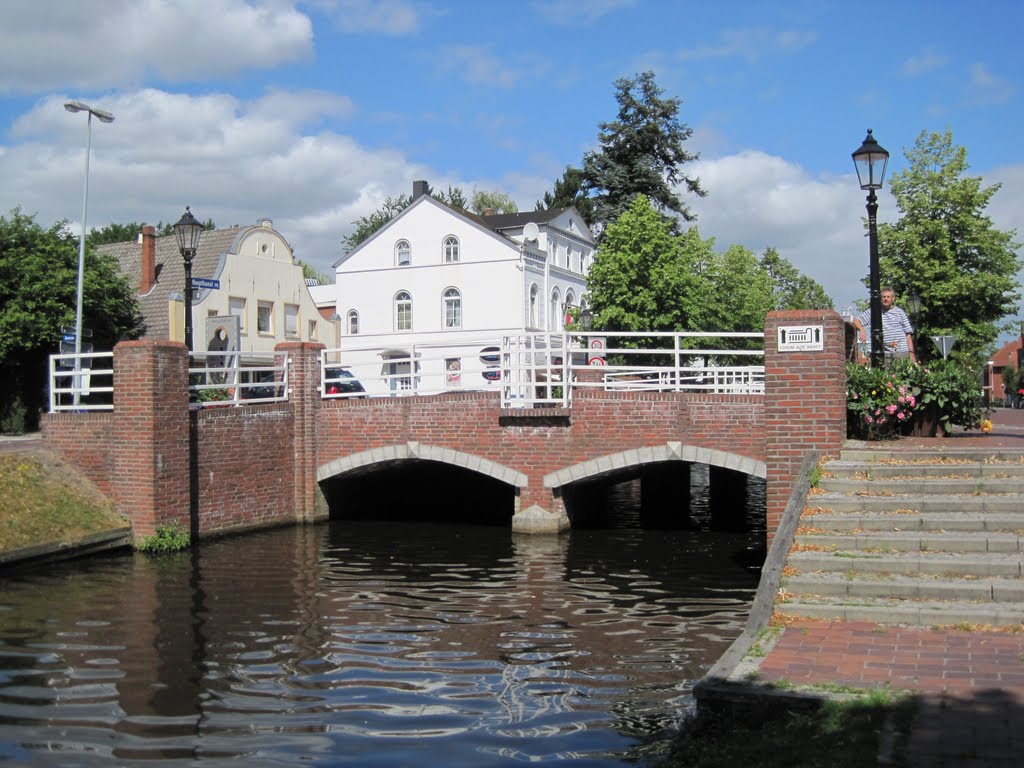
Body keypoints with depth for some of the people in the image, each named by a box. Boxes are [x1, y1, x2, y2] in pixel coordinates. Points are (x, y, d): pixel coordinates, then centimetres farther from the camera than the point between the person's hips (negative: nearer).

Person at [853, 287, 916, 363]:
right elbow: (856, 320, 9)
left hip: (902, 351, 1)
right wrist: (862, 330, -13)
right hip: (886, 353, -1)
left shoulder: (900, 312, 9)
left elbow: (908, 334, 9)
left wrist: (911, 353, 2)